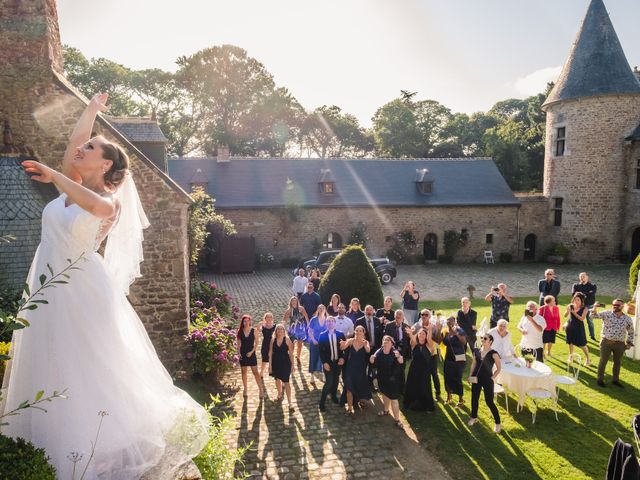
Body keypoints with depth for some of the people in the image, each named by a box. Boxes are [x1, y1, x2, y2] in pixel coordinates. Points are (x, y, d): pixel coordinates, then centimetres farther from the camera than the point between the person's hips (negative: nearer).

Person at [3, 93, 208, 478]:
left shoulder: (112, 201, -10)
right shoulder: (73, 185, 10)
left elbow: (97, 206, -35)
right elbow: (75, 137, 8)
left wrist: (55, 177, -34)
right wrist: (93, 107, 20)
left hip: (81, 291, -7)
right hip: (47, 287, 7)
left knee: (90, 370, 2)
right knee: (48, 369, 12)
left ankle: (104, 446, 17)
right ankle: (53, 445, 26)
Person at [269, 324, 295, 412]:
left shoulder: (287, 339, -12)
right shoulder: (273, 340, -4)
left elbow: (291, 353, -7)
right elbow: (270, 353, 1)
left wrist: (292, 364, -5)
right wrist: (270, 365, 0)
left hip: (285, 363, -4)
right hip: (276, 363, 4)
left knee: (286, 382, -6)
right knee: (277, 379, 22)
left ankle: (290, 402, 0)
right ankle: (280, 395, 45)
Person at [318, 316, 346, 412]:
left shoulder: (340, 334, -2)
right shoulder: (322, 335, -7)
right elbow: (320, 351, -6)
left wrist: (342, 358, -11)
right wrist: (324, 363, -13)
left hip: (338, 362, 3)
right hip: (328, 363, -3)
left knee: (336, 381, 15)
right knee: (329, 382, -7)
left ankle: (334, 397, 39)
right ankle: (322, 403, 6)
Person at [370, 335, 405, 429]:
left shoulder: (395, 353, -19)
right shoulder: (379, 352, -5)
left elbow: (401, 363, -31)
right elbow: (375, 364, 4)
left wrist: (399, 357, -50)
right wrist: (372, 360, -17)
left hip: (392, 379, -5)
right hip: (382, 378, 5)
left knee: (393, 398, -4)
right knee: (385, 394, 26)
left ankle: (397, 419, 7)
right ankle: (386, 410, 49)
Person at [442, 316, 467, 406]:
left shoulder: (459, 330, -10)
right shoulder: (445, 332, 4)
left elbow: (464, 342, -23)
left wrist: (456, 333, -27)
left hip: (459, 358, -5)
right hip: (448, 357, 5)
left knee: (457, 378, -4)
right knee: (448, 377, 11)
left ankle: (460, 399, 10)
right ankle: (448, 395, 33)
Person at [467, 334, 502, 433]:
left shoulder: (493, 354, -15)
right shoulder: (477, 351, -1)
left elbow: (498, 368, -6)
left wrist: (492, 378, -8)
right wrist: (470, 376, 7)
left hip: (487, 380, -5)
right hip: (476, 379, 5)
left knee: (489, 402, -1)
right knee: (474, 399, 15)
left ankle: (498, 423, 16)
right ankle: (473, 417, 36)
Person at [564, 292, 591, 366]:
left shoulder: (584, 308, -11)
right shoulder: (570, 306, -6)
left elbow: (582, 318, -18)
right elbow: (565, 316, -4)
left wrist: (574, 313, -27)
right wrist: (568, 310, -23)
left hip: (579, 327, -3)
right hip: (570, 326, 3)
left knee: (582, 345, 1)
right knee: (570, 343, 13)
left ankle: (588, 359, 19)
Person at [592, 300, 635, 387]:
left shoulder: (628, 319, 0)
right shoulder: (606, 314, -6)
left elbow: (631, 332, 13)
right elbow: (595, 315, -15)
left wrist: (629, 342, 8)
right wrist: (595, 309, -35)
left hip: (620, 344, 2)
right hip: (606, 342, -2)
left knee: (617, 362, 16)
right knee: (603, 361, 6)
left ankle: (615, 380, 32)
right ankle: (600, 379, 19)